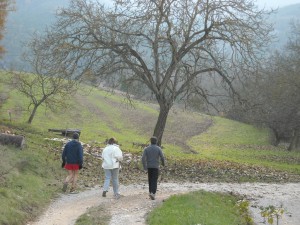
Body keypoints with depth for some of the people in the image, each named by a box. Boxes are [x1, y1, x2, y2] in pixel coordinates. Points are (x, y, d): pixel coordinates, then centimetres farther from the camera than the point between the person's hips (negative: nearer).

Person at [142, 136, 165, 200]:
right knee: (154, 181, -2)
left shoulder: (146, 149, 0)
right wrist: (163, 163, 12)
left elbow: (143, 158, -9)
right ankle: (152, 193, -19)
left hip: (149, 167, 2)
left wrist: (145, 168, -5)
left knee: (150, 180, 18)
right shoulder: (158, 148, -5)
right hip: (156, 167, -2)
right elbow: (162, 157, -9)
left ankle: (151, 192, 22)